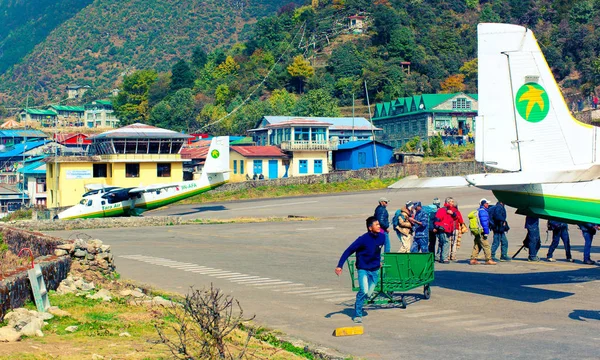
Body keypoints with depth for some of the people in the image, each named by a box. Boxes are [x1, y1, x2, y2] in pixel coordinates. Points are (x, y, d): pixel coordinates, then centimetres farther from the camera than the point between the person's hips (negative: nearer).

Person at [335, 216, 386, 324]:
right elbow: (349, 251, -18)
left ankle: (358, 303, 40)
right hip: (363, 269, -5)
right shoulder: (363, 239, -20)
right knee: (364, 291, -20)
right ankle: (358, 315, -3)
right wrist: (339, 266, -24)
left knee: (368, 294, 8)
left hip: (375, 270, 5)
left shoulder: (382, 237, -4)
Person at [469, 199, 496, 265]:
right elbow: (484, 222, -19)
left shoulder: (478, 211, 19)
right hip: (481, 232, -10)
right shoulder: (483, 211, -13)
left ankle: (473, 259, 11)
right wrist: (486, 232, -19)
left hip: (476, 232, 10)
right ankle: (488, 260, -6)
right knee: (486, 245, -7)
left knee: (477, 246, 11)